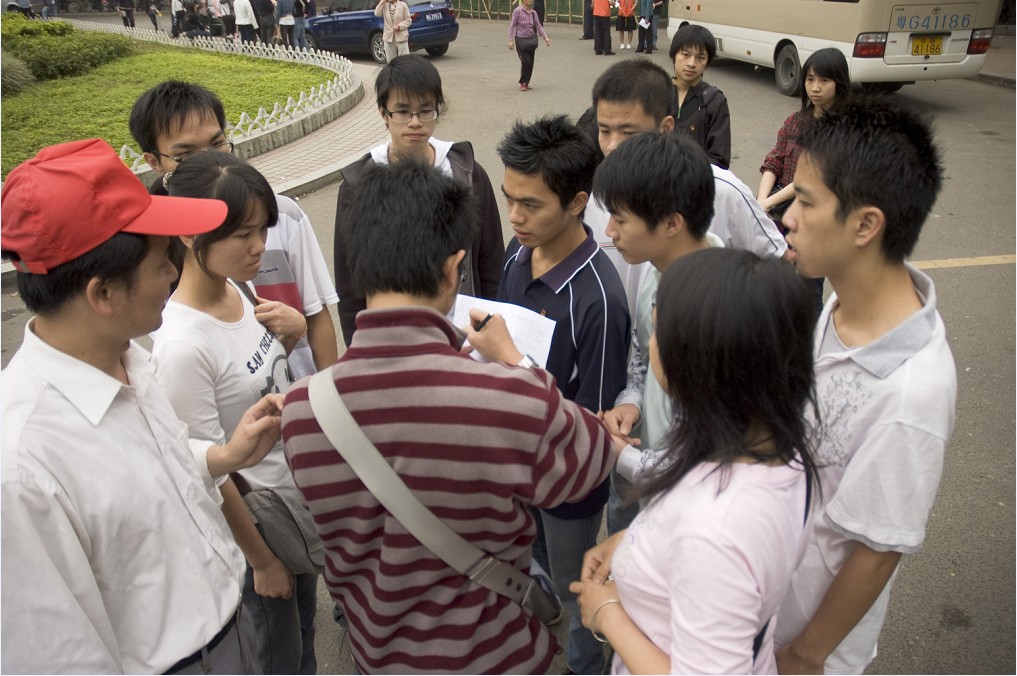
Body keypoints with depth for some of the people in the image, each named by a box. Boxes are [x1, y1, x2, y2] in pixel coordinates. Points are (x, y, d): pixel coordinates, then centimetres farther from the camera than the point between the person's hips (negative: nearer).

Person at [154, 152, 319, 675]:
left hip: (297, 488, 7)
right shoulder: (181, 346, -30)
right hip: (251, 514, -7)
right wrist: (261, 560, -10)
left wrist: (293, 331, -11)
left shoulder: (238, 289, -8)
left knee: (304, 626, 27)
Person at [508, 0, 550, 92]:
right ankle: (522, 83, 6)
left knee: (530, 63, 6)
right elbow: (512, 26, -8)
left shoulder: (533, 13, 4)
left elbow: (538, 26, 6)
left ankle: (526, 82, 22)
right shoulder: (517, 11, -10)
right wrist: (511, 40, -13)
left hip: (531, 40, 5)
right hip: (521, 40, -5)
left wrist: (545, 37, -6)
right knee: (525, 61, -11)